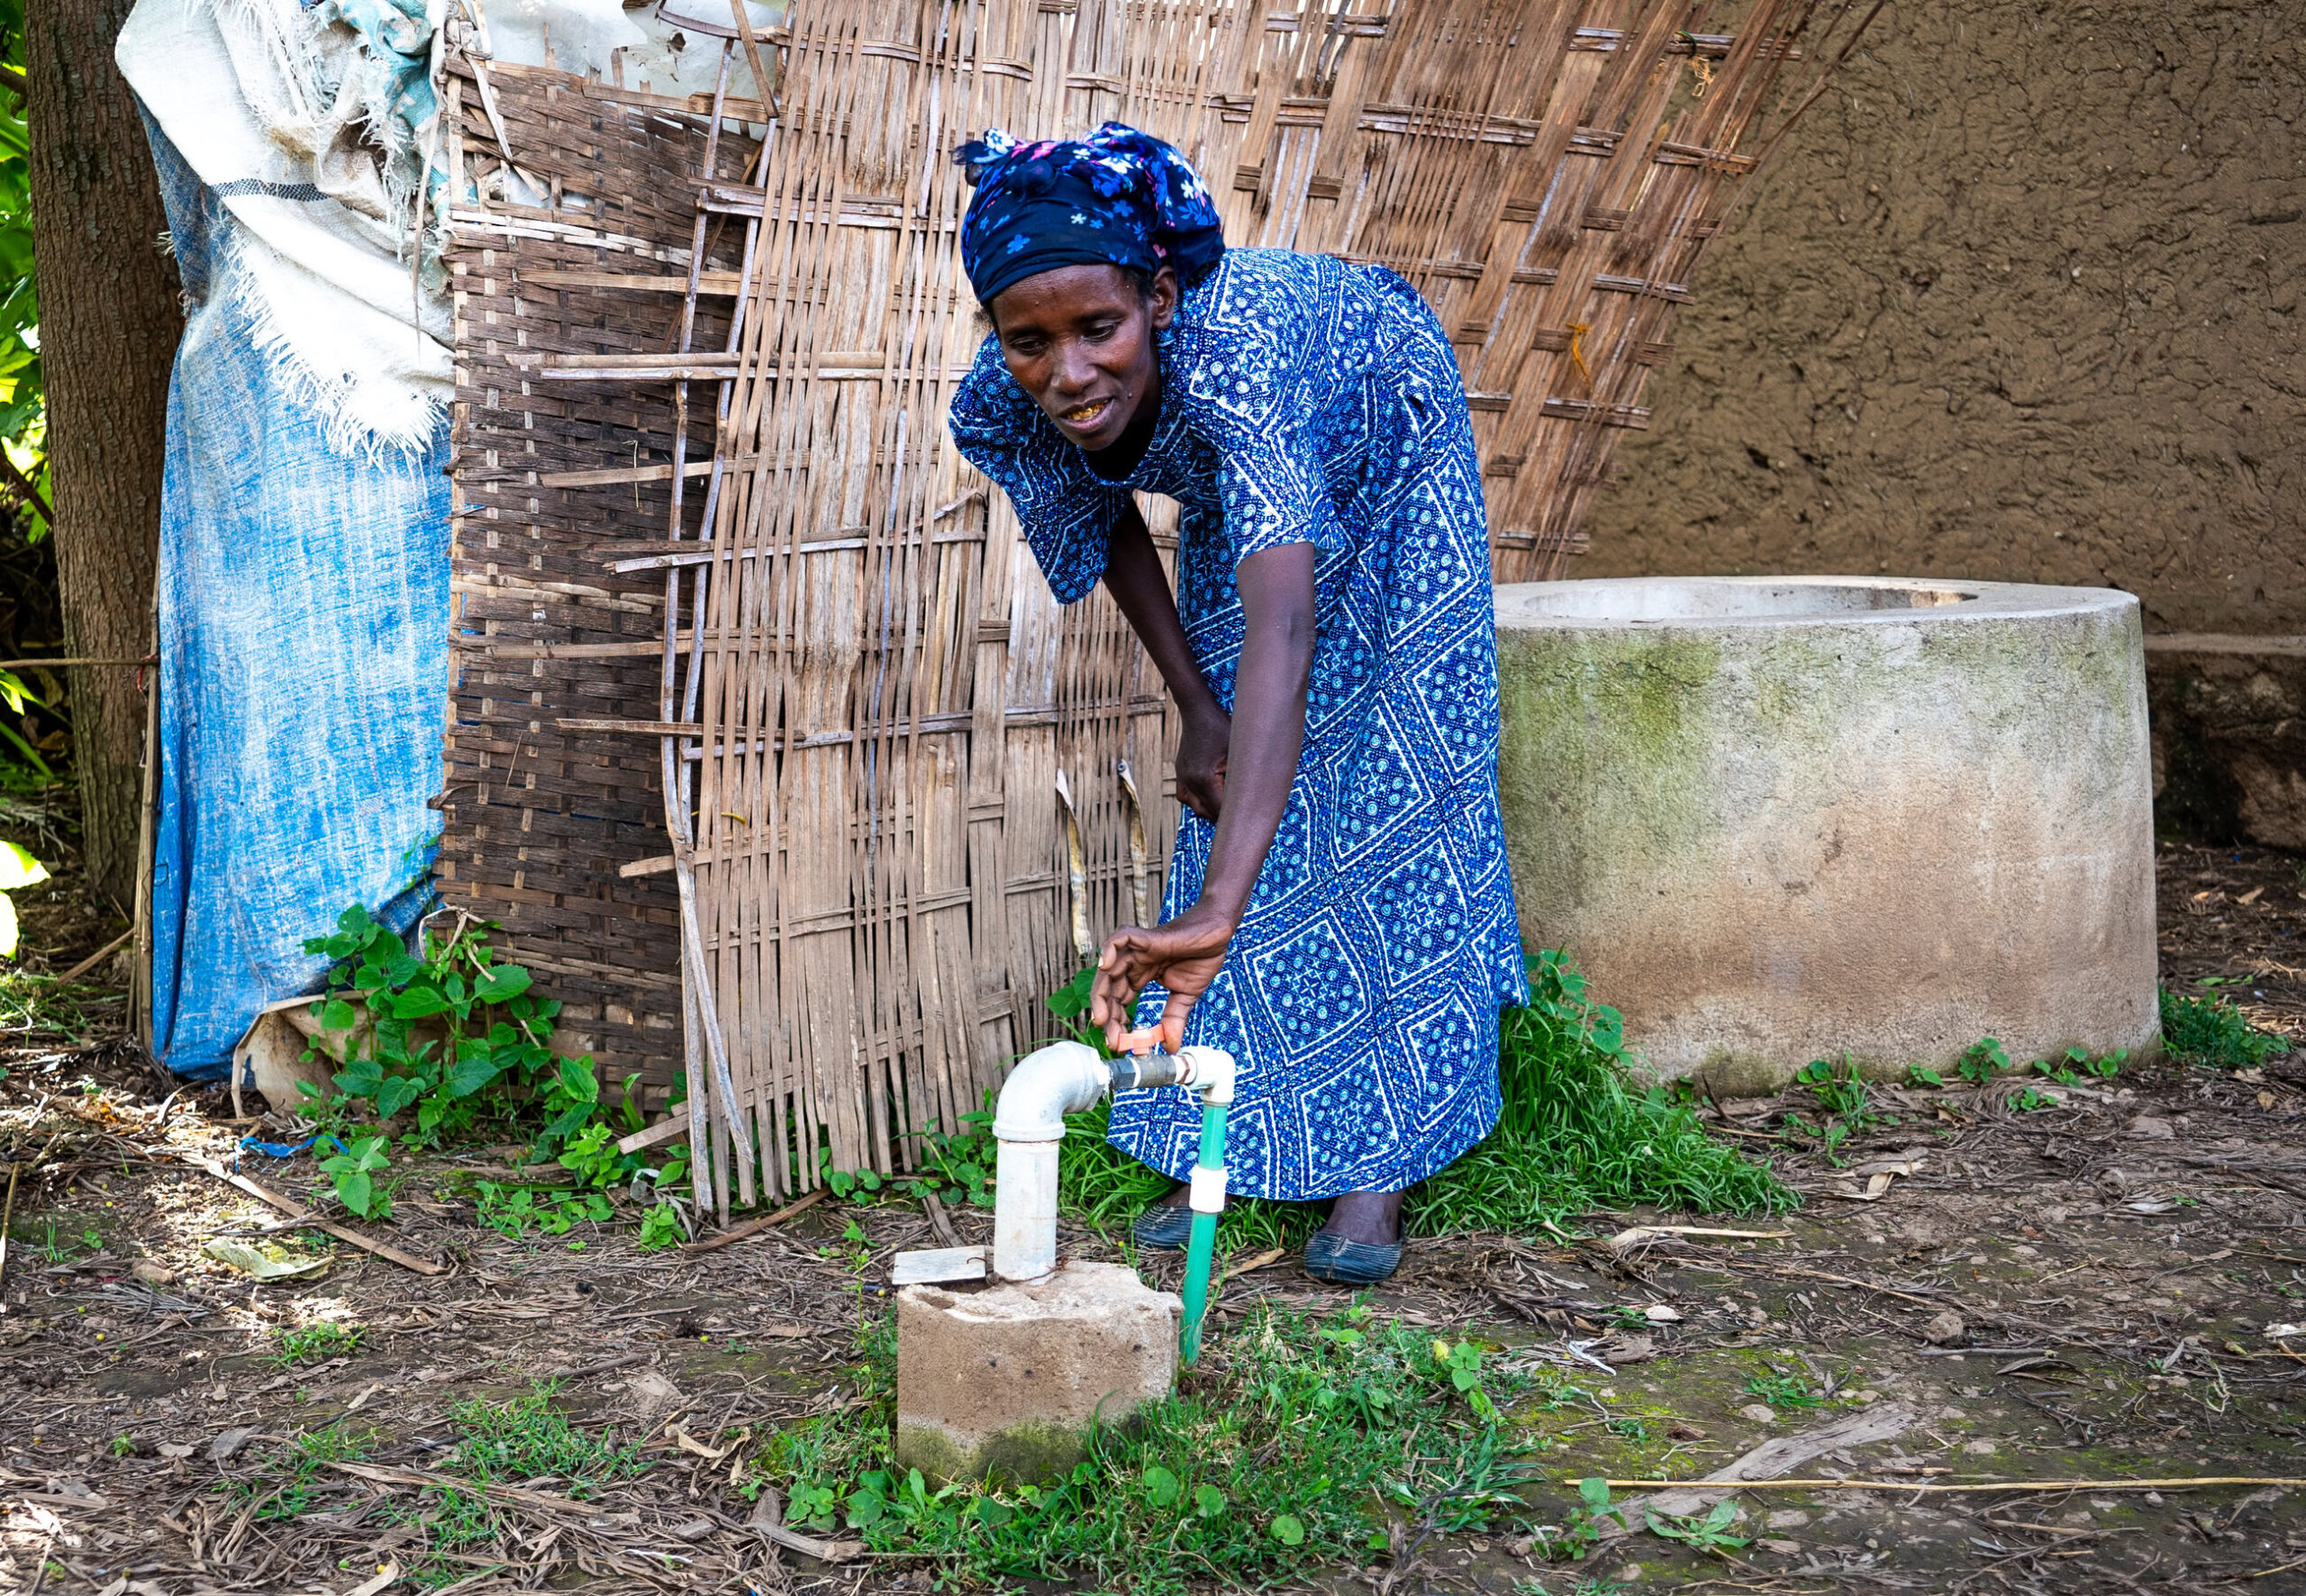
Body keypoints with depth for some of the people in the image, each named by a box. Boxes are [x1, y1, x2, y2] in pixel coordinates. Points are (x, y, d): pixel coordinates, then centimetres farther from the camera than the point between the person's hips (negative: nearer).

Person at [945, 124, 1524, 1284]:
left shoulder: (1230, 360, -48)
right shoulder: (1007, 406, -31)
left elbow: (1283, 623, -61)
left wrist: (1216, 911, -70)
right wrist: (1193, 703, -9)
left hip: (1383, 457, -4)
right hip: (1235, 486, 4)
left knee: (1394, 785, -6)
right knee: (1233, 790, 3)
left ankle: (1377, 1163, 0)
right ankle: (1235, 1145, 10)